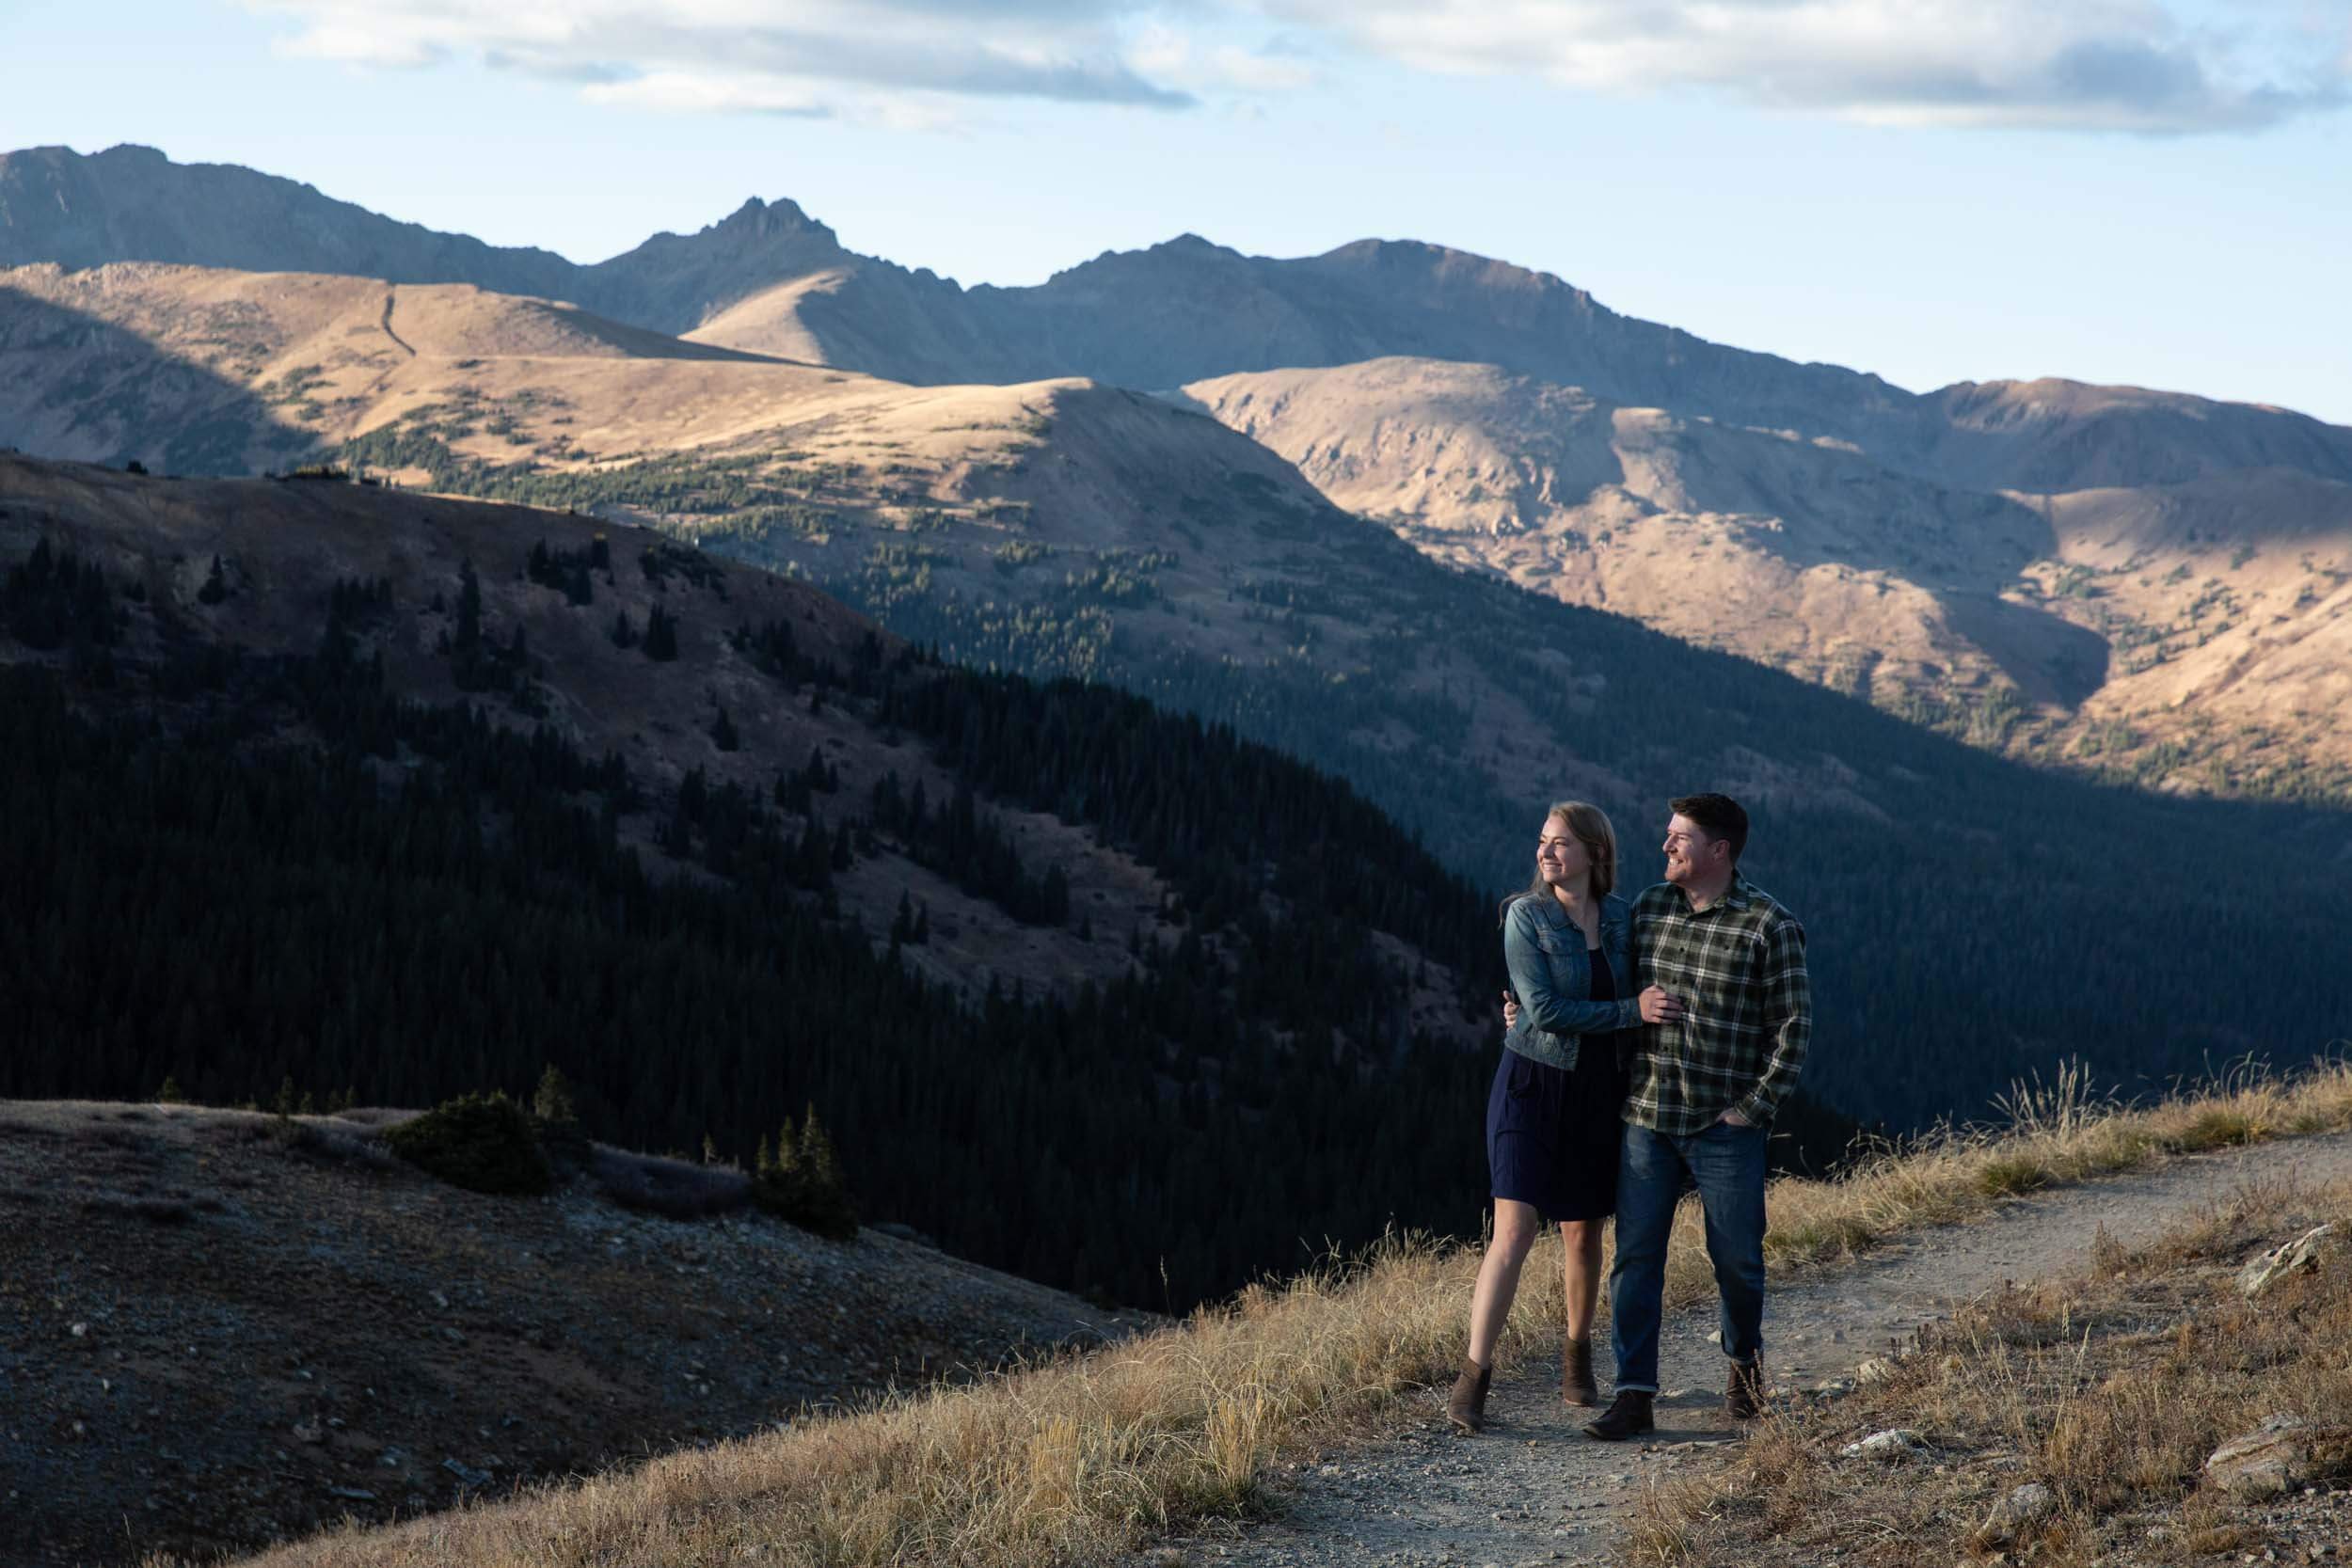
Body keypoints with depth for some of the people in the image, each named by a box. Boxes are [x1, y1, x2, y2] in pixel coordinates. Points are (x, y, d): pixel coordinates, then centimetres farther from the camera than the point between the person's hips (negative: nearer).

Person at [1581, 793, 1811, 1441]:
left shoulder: (1768, 925, -8)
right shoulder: (1647, 908, 6)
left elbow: (1794, 1023, -6)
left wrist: (1754, 1107, -10)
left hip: (1724, 1126, -3)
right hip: (1646, 1117, 3)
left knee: (1736, 1258, 7)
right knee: (1635, 1256, -2)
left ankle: (1744, 1360, 35)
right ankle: (1634, 1397, -1)